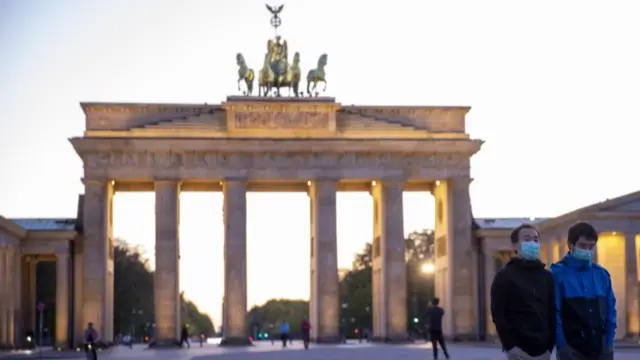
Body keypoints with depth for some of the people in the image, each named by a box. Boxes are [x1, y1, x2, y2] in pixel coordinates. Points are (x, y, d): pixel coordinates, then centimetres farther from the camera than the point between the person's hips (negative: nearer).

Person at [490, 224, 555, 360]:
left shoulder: (547, 277, 15)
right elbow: (498, 313, -6)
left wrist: (550, 345, 4)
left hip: (543, 349, 5)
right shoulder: (505, 276, 0)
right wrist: (510, 345, -14)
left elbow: (552, 312, 14)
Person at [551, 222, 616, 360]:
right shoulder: (558, 273, -5)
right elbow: (554, 312, -10)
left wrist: (609, 341, 3)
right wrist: (562, 345, -15)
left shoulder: (602, 274, 10)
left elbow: (610, 310, 12)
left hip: (601, 348, 5)